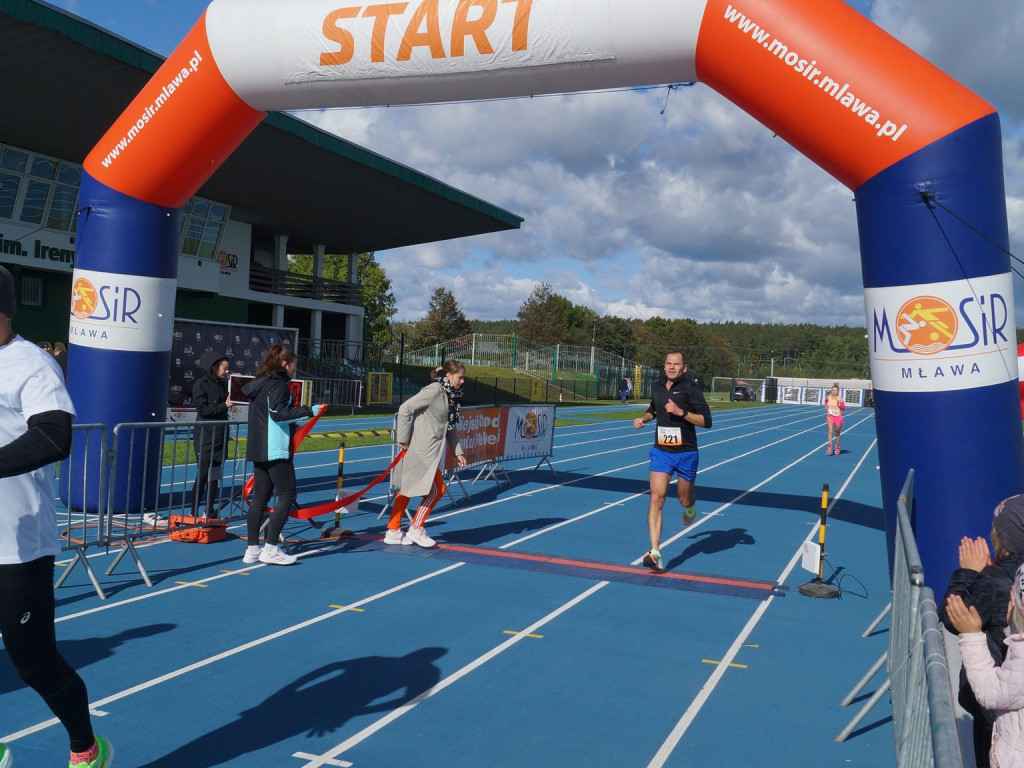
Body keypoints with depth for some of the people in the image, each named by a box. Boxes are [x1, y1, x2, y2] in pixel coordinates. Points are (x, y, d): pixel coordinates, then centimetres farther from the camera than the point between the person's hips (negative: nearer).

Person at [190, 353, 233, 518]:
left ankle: (210, 511, 17)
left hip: (220, 435, 7)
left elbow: (229, 401, 15)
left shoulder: (223, 383, 11)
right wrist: (224, 405, -20)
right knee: (203, 475, -5)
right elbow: (203, 409, -15)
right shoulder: (201, 384, -9)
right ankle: (194, 512, 1)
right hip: (205, 436, -7)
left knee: (215, 475, 10)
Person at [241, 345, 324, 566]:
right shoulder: (278, 384, -10)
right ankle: (270, 549, -7)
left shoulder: (260, 384, 18)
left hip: (259, 450, 10)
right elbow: (279, 413, -20)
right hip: (275, 450, -10)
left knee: (259, 498, 11)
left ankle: (252, 549, 13)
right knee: (287, 496, -5)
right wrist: (309, 411, -23)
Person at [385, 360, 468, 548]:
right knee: (436, 490, -2)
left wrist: (457, 452, 13)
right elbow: (405, 409, -19)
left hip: (430, 451, 9)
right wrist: (403, 440, -15)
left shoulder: (450, 395, 13)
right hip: (420, 450, -9)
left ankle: (393, 532, 23)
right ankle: (416, 530, 11)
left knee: (407, 490, 14)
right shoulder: (434, 390, -15)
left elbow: (450, 428, 19)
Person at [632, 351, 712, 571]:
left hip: (686, 453, -3)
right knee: (657, 497, -13)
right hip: (661, 451, 3)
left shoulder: (690, 388, -10)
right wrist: (644, 418, 9)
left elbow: (706, 421, -14)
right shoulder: (657, 388, 5)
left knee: (685, 500, 12)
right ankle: (655, 552, -16)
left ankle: (690, 505, 54)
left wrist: (680, 412, -24)